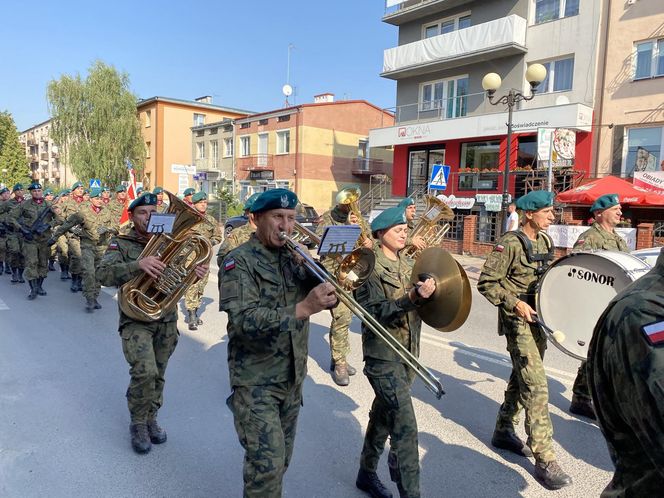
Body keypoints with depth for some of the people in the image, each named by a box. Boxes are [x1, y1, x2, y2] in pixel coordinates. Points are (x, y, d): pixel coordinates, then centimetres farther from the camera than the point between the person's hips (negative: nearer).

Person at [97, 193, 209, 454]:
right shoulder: (120, 243, -4)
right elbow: (104, 274, -19)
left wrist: (196, 272, -17)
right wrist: (138, 264, -35)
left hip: (167, 320, 4)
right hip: (136, 319, -4)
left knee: (158, 375, 14)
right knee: (144, 371, -19)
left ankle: (151, 418, 36)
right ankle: (138, 423, 5)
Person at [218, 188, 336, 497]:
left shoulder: (294, 257, 7)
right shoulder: (240, 261, -12)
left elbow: (327, 296, 3)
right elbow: (244, 321, -26)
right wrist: (301, 309, -35)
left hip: (292, 376, 6)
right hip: (256, 379, -6)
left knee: (282, 458, 18)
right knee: (267, 462, -5)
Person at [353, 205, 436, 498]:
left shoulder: (407, 264, 10)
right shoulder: (370, 267, -12)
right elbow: (372, 312, -22)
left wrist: (427, 293, 0)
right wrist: (411, 298, -31)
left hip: (407, 354, 8)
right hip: (383, 356, -8)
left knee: (383, 416, 21)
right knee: (405, 427, -8)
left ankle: (367, 474, 39)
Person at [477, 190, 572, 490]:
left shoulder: (545, 240, 9)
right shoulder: (510, 244, -16)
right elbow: (486, 283, -16)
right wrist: (515, 303, -21)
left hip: (538, 318, 9)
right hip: (518, 321, -8)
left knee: (521, 378, 17)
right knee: (536, 386, -9)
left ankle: (503, 432, 34)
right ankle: (544, 460, -1)